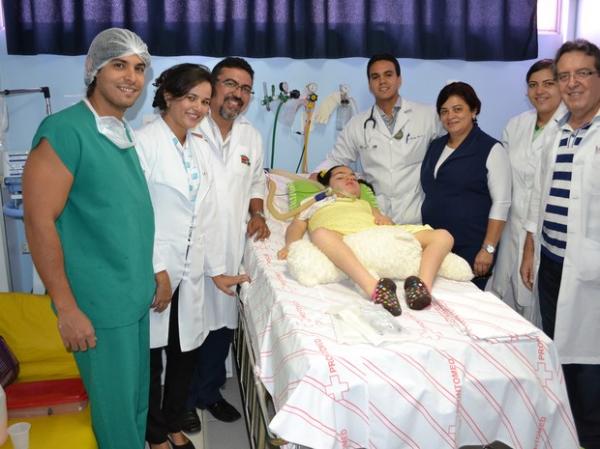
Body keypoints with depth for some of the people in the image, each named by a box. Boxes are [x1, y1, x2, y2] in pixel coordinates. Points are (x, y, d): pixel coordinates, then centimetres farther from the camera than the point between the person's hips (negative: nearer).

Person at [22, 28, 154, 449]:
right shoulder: (64, 131, -17)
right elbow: (39, 222, -18)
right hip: (99, 302, -7)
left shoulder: (125, 133, 7)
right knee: (116, 403, 9)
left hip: (136, 293, 7)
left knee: (138, 395, 21)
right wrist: (67, 308, -17)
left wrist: (149, 278, 14)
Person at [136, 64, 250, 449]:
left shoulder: (201, 147, 10)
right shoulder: (145, 142, -11)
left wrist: (217, 269, 11)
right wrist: (157, 271, -16)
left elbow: (208, 214, 11)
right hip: (154, 270, -6)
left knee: (187, 350, 15)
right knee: (151, 356, 9)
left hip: (190, 269, 6)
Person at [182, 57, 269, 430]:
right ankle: (183, 399, 26)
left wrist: (257, 212, 7)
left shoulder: (252, 137, 12)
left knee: (223, 320, 14)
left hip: (231, 247, 6)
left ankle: (209, 391, 35)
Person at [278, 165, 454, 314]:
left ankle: (423, 285, -42)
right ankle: (374, 287, -56)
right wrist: (291, 245, -2)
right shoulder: (316, 203, 37)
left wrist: (385, 220, 4)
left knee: (442, 236, -14)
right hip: (342, 241, -3)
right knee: (321, 234, -41)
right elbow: (296, 227, 21)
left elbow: (384, 221, 29)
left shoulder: (365, 203, 44)